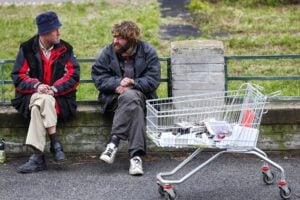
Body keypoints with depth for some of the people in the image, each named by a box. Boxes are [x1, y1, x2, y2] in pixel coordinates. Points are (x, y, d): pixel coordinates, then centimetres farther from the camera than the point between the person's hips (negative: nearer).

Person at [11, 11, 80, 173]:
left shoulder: (65, 49, 5)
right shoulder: (27, 49, 4)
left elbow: (73, 75, -2)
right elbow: (17, 76, 0)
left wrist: (54, 88, -17)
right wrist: (36, 86, -18)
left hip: (59, 98, 0)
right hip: (31, 96, 0)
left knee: (39, 105, -33)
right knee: (42, 101, -35)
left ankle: (38, 157, -35)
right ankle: (55, 143, -33)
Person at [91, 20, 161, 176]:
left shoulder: (147, 52, 1)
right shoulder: (108, 52, 3)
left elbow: (153, 80, -6)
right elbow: (98, 77, -3)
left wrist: (133, 83, -20)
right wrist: (117, 84, -19)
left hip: (140, 94, 1)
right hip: (113, 97, 0)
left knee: (131, 97, -37)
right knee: (133, 103, -36)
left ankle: (114, 141, -38)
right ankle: (136, 155, -42)